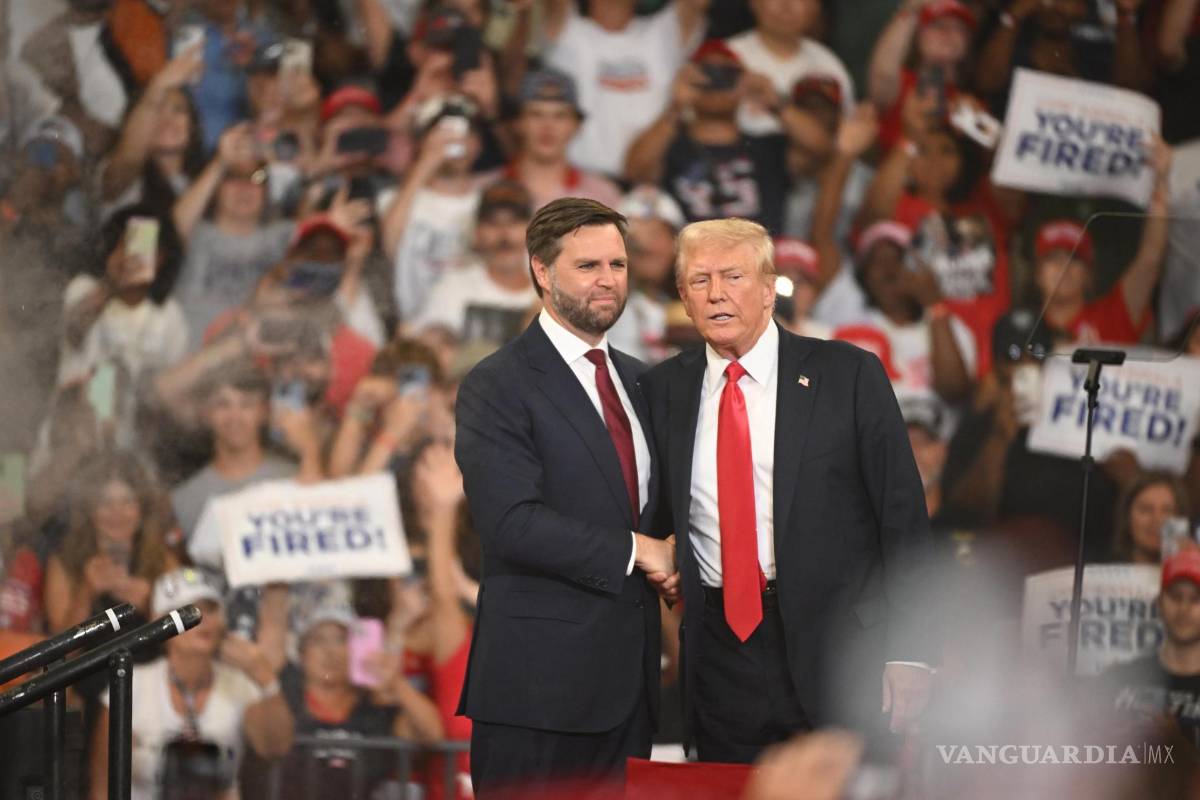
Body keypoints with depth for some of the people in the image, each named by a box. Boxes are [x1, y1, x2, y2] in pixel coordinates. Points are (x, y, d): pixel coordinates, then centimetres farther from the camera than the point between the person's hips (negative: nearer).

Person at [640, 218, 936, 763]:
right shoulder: (663, 390, 9)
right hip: (718, 651, 3)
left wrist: (906, 651, -7)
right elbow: (657, 520, 17)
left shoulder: (849, 376, -1)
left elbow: (902, 514, -2)